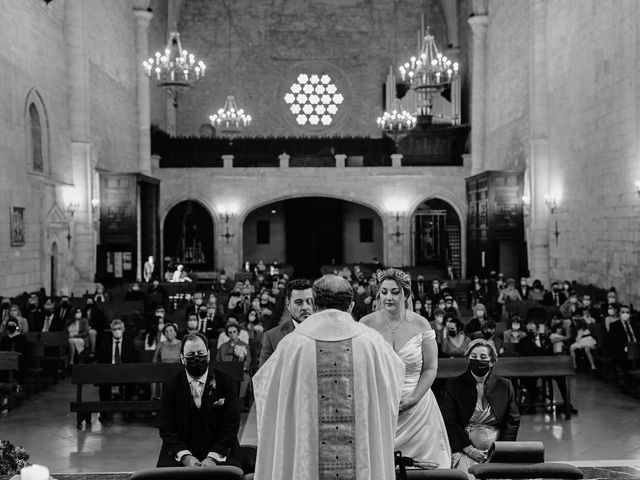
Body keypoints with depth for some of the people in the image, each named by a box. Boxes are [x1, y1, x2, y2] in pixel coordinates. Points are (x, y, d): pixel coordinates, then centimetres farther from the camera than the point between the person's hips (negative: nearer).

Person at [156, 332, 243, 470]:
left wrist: (213, 457, -15)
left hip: (219, 453, -1)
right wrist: (185, 457, -14)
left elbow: (231, 423, -3)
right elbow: (165, 426, 0)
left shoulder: (226, 382, 2)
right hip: (180, 452, 1)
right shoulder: (170, 385, 5)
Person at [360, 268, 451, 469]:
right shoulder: (366, 324, -1)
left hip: (416, 409, 0)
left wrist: (412, 400, -8)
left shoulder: (420, 324, 0)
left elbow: (430, 368, 2)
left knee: (420, 465, 0)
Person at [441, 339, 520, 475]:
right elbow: (450, 422, 1)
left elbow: (513, 421, 10)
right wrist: (470, 450, -10)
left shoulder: (505, 386, 12)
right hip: (465, 449, -1)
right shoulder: (454, 385, 7)